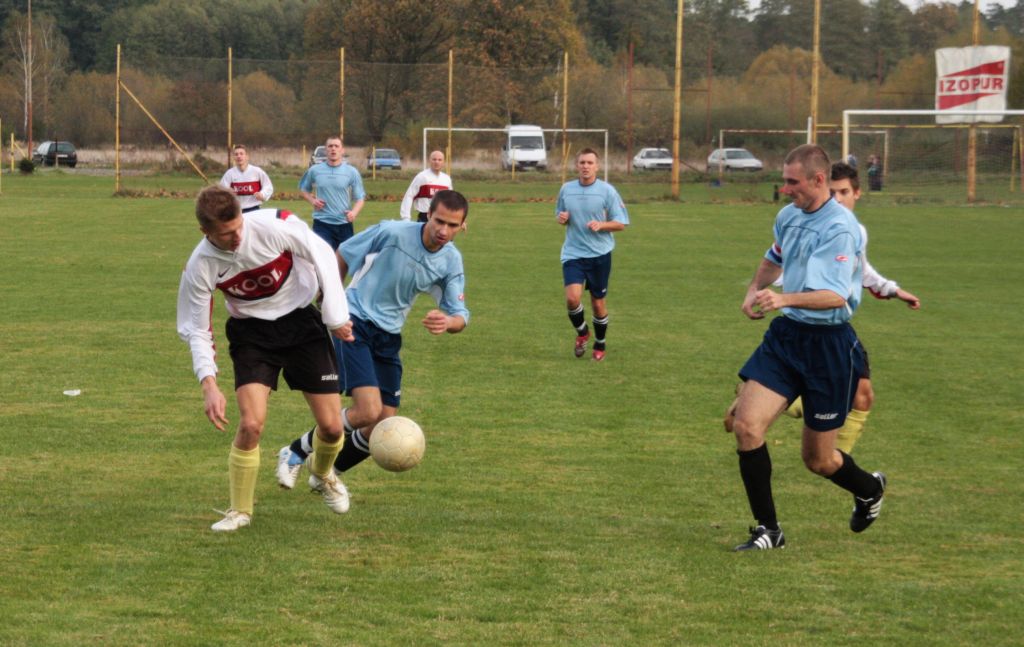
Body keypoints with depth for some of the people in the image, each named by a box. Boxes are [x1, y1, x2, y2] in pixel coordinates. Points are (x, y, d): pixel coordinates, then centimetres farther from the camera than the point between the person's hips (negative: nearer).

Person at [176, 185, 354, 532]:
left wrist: (336, 315, -9)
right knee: (251, 424, -19)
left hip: (301, 321, 0)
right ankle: (240, 510, 1)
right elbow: (196, 330, -8)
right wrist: (208, 383, -20)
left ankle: (322, 474, 37)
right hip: (251, 332, 0)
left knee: (331, 426, 0)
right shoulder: (201, 266, -20)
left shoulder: (273, 226, -26)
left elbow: (322, 255, -10)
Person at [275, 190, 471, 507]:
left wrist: (448, 322, -27)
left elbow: (460, 315, -2)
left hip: (388, 337, 6)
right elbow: (341, 256, -4)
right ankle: (297, 452, -2)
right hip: (355, 323, -6)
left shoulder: (451, 261, -2)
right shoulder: (393, 232, -17)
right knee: (368, 410, -22)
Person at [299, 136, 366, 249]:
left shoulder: (352, 172, 0)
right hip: (322, 224, -1)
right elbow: (303, 189, 20)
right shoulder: (314, 170, 3)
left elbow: (360, 198, 2)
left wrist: (354, 212, -19)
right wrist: (312, 200, -2)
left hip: (344, 224, 1)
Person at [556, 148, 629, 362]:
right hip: (573, 253, 1)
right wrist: (561, 219, -7)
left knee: (599, 303, 7)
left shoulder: (607, 191, -6)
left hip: (600, 254, -1)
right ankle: (582, 333, 13)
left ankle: (599, 346, 28)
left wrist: (601, 225, -21)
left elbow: (620, 224, -3)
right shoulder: (566, 189, 3)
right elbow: (560, 215, 18)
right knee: (572, 297, -16)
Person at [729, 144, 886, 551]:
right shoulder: (788, 216, 6)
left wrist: (784, 299, -41)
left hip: (829, 344, -7)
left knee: (818, 459, 6)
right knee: (746, 425, -12)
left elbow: (836, 296, -28)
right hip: (786, 334, 7)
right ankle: (768, 530, 0)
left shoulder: (840, 228, -18)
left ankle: (869, 489, 41)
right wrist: (755, 290, 12)